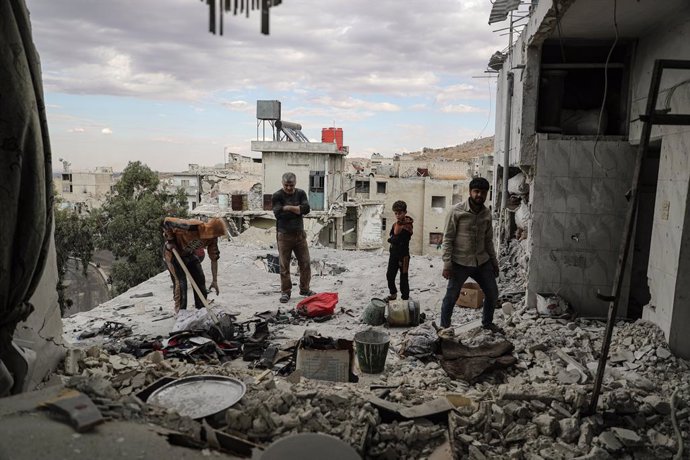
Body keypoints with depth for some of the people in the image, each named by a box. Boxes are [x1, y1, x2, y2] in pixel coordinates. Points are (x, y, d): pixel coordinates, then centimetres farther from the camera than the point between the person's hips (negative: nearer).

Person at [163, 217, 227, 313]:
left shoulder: (212, 238, -16)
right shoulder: (191, 226, -38)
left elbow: (214, 258, -8)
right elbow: (167, 221, -29)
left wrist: (215, 281, -6)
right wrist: (170, 240, -21)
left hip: (190, 254, 6)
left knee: (200, 279, 3)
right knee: (180, 282, -14)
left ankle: (202, 310, 14)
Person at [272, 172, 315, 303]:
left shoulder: (301, 193, 6)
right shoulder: (277, 196, -4)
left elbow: (306, 209, -9)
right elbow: (279, 214, -17)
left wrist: (288, 207, -12)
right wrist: (297, 210, -10)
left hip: (299, 233, 3)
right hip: (284, 235, -3)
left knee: (305, 263, 7)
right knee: (284, 265, 1)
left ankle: (304, 289, 22)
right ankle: (285, 291, 13)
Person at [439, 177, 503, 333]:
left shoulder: (487, 213, 6)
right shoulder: (458, 210, -10)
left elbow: (488, 240, 15)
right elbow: (448, 238, -11)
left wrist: (494, 261, 15)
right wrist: (447, 263, -16)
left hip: (482, 262, 5)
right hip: (460, 263, -5)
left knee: (492, 294, 13)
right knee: (451, 297, 1)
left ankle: (487, 323, 36)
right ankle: (444, 328, 19)